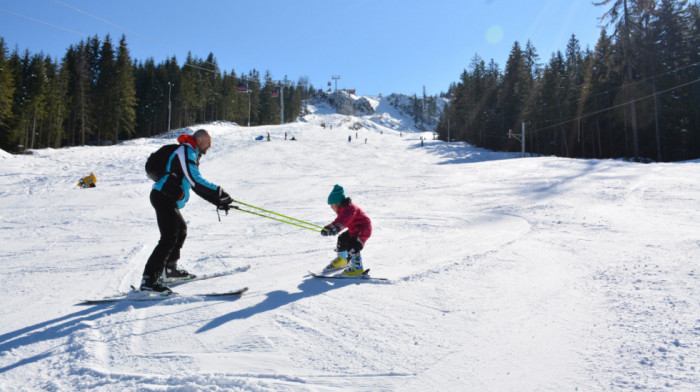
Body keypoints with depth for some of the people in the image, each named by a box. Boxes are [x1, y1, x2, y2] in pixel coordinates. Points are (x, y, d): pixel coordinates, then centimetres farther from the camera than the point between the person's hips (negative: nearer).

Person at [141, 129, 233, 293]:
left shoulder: (191, 155, 22)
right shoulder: (186, 151, -9)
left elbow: (198, 186, 23)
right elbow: (196, 181, -22)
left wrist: (218, 201, 16)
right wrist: (219, 192, -19)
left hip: (169, 200, 11)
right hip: (163, 198, -11)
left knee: (181, 229, 24)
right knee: (169, 238, -16)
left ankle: (170, 269, 36)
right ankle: (148, 280, -18)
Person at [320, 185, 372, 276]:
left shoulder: (350, 209, -27)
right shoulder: (343, 209, 6)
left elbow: (344, 221, -45)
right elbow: (338, 220, 18)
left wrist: (336, 228, -60)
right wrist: (327, 228, 15)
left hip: (363, 230, -11)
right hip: (354, 230, 11)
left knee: (352, 246, -23)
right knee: (342, 239, 20)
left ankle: (357, 268, -14)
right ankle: (342, 259, 41)